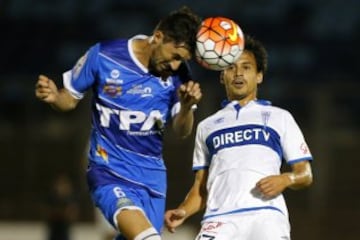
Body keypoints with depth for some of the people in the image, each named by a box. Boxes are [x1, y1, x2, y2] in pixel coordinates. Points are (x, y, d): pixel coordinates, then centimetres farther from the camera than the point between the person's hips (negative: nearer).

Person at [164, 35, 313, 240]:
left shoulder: (280, 118, 20)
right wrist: (183, 211, 4)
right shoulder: (207, 126, 26)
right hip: (220, 219, 1)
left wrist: (286, 179, -8)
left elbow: (305, 175, 15)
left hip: (267, 215, -1)